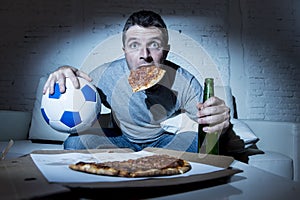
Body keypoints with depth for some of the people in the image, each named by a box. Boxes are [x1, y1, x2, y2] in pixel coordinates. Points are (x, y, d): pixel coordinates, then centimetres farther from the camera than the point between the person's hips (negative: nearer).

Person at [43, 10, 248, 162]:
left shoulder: (185, 83, -25)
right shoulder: (106, 76, -23)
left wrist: (219, 128, -49)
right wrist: (63, 76, -33)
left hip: (166, 140, 0)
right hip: (120, 139, 1)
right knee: (75, 142, -25)